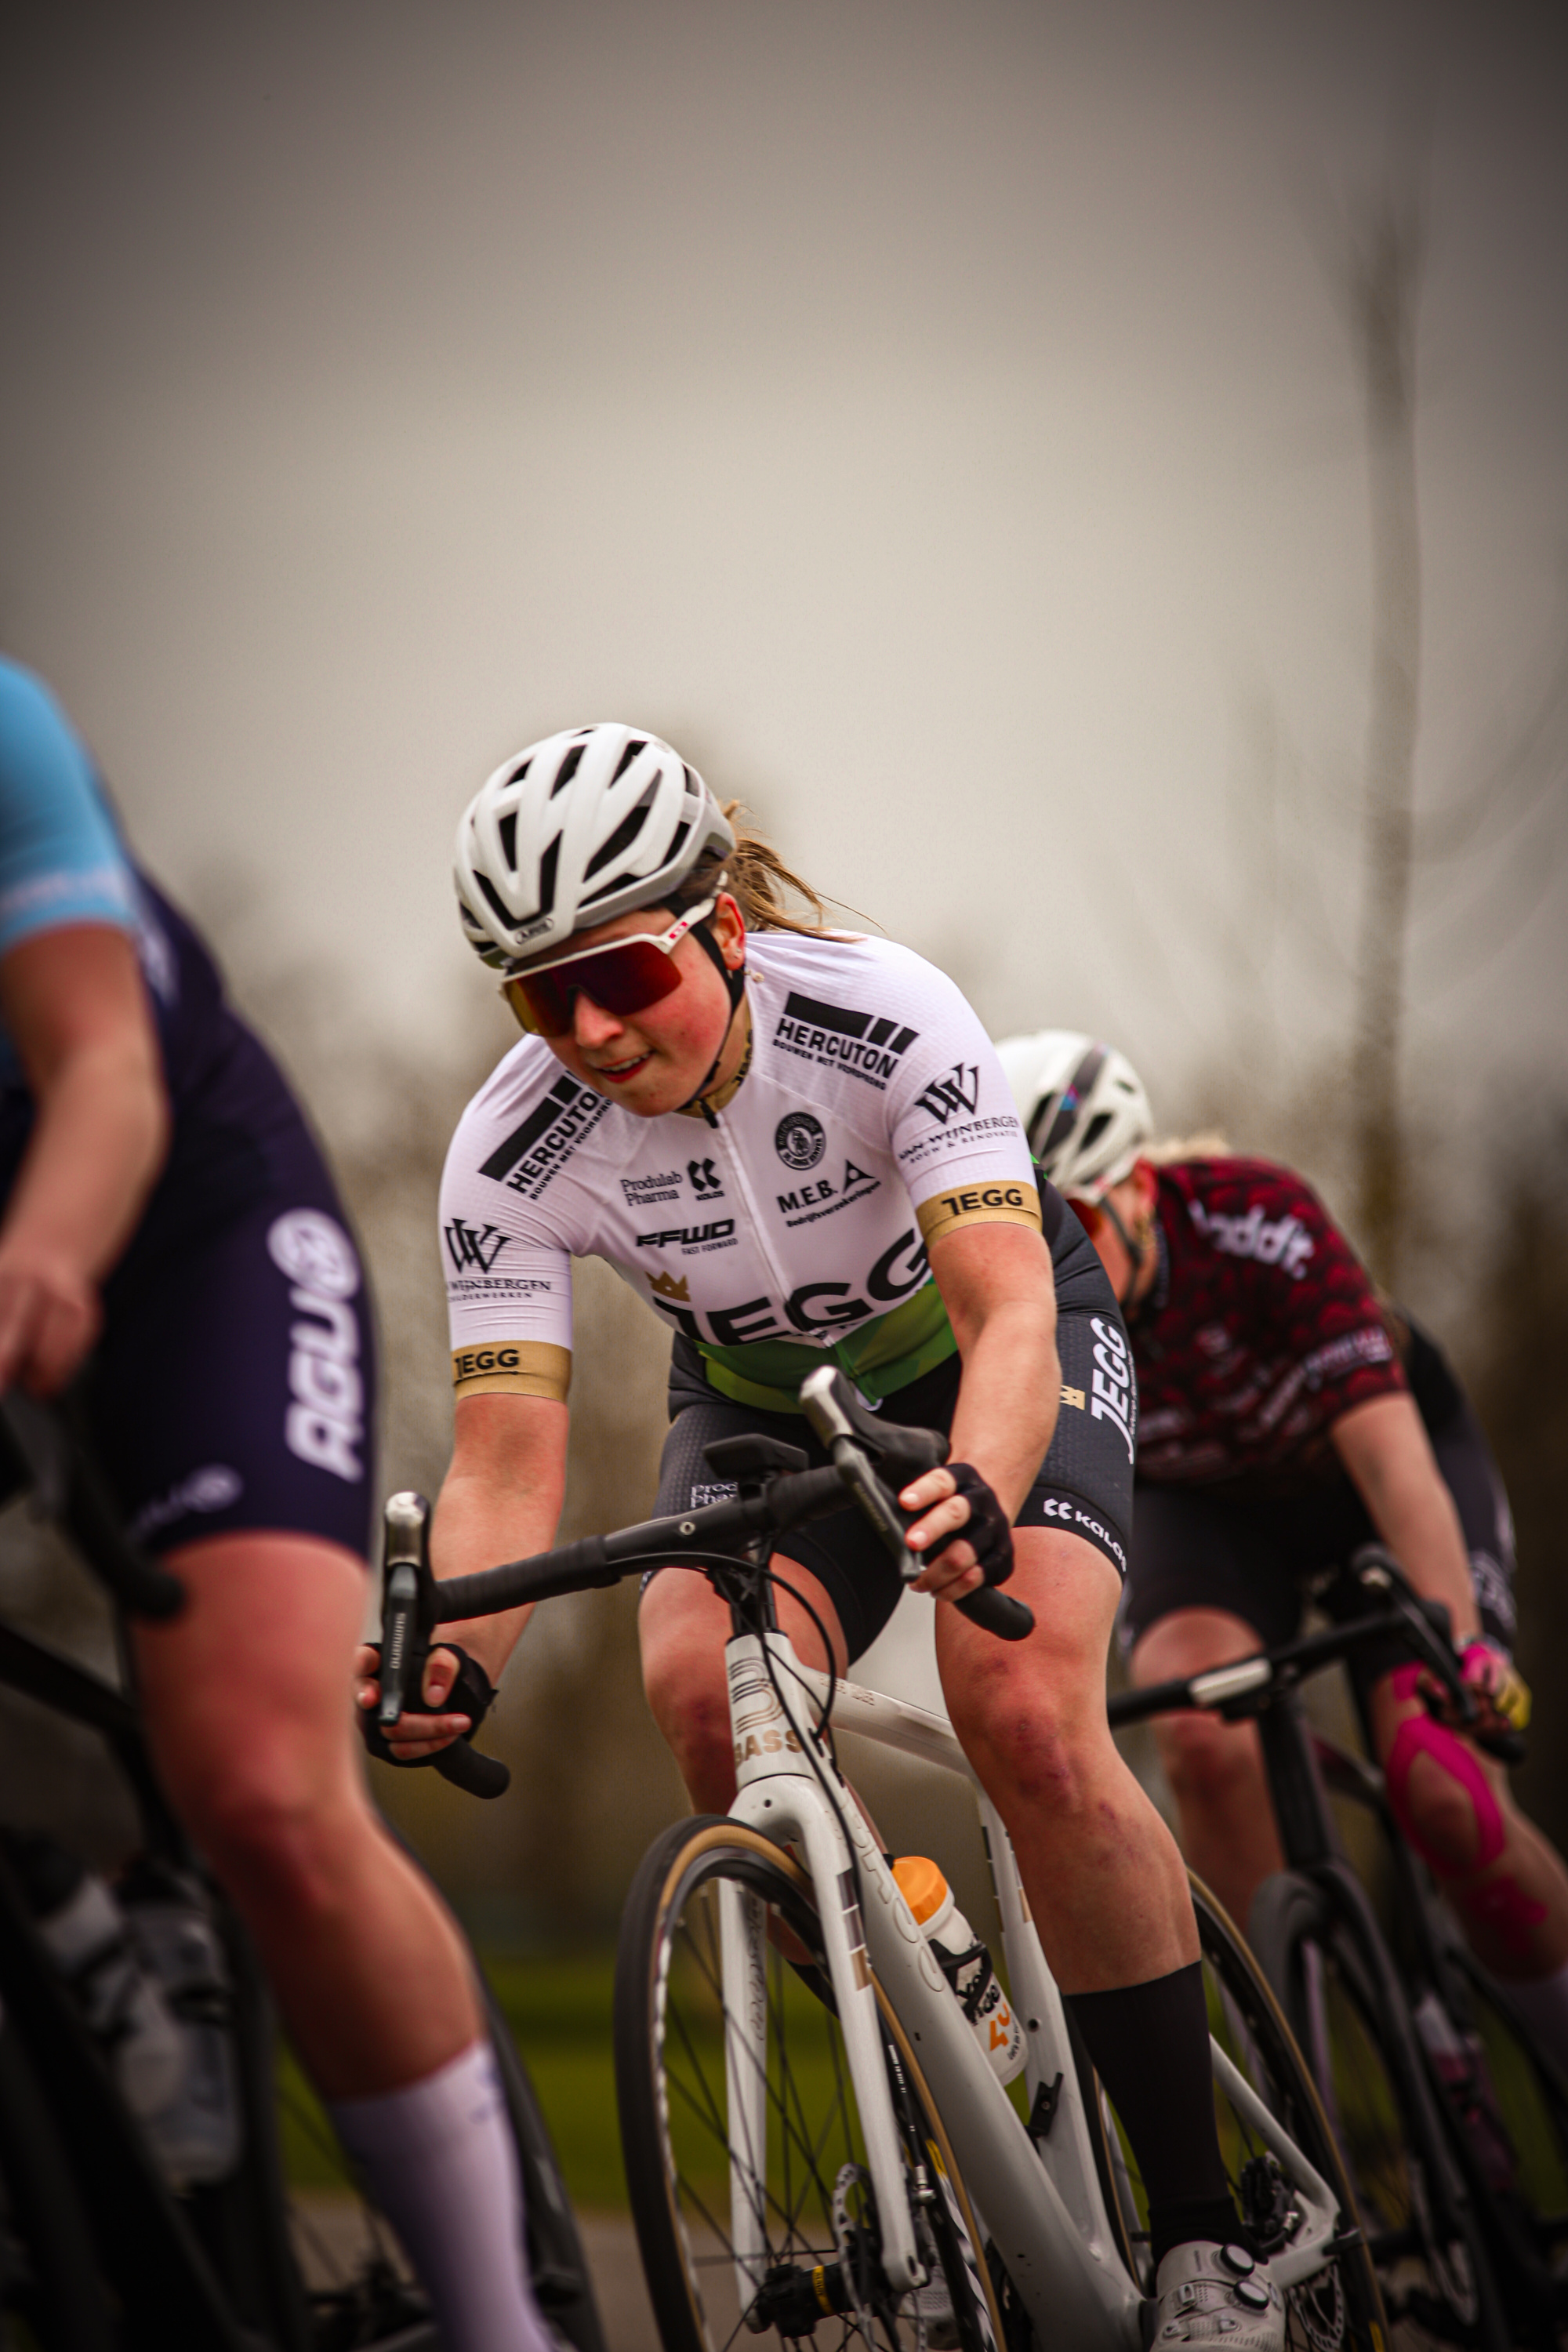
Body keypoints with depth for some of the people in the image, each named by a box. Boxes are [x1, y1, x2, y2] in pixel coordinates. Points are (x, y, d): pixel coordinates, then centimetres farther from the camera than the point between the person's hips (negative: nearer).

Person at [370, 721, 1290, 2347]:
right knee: (705, 1690, -28)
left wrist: (976, 1496, -64)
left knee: (1025, 1715, -28)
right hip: (762, 1395, 3)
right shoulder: (509, 1156, -25)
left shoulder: (885, 1018, -34)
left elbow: (1009, 1315, -42)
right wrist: (456, 1662, -48)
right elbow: (507, 1459, -28)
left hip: (989, 1354, -3)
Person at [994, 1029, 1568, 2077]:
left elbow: (1387, 1449, -41)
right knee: (1203, 1743, -28)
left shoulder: (1258, 1223, -36)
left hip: (1389, 1459, -2)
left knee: (1443, 1793, -21)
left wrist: (1460, 1648, -51)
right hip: (1210, 1498, 2)